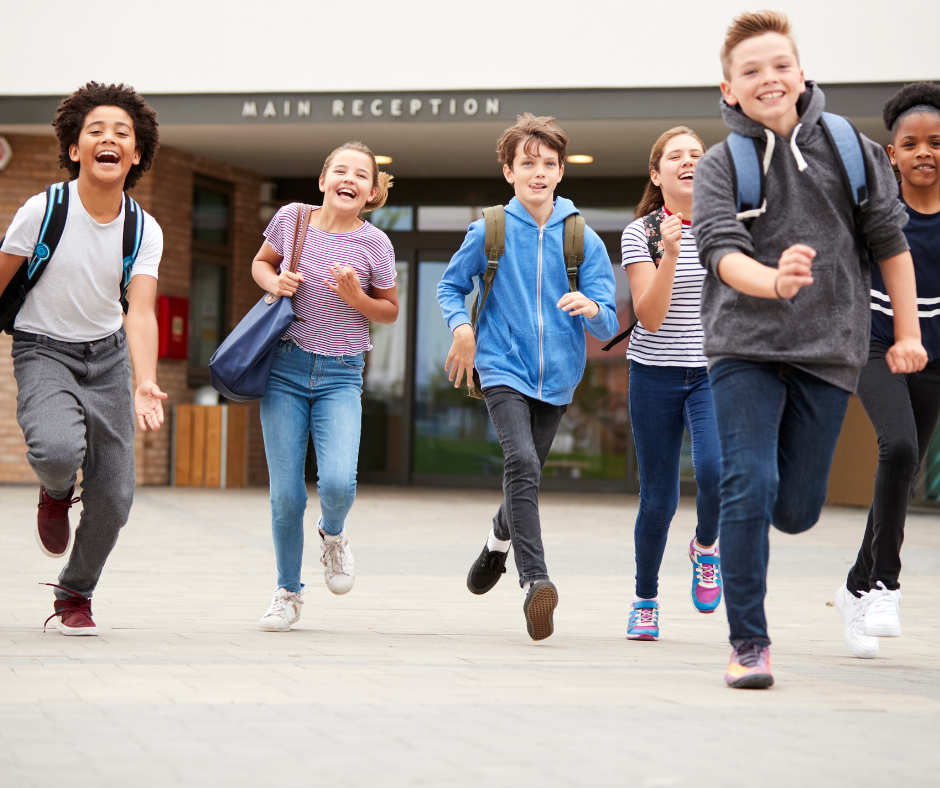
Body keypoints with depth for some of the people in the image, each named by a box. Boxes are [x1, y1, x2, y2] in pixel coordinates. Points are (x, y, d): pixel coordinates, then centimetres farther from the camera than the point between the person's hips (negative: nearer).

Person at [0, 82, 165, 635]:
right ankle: (56, 493, 6)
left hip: (107, 356, 3)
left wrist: (145, 384, -35)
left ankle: (75, 596, 26)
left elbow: (140, 312, -18)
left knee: (113, 498, -1)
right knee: (58, 449, -33)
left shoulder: (145, 231, -8)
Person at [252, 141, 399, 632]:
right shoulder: (292, 218, -2)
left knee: (337, 483, -20)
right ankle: (288, 592, 20)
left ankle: (332, 535, 17)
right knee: (286, 494, -2)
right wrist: (275, 283, -6)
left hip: (340, 376, -1)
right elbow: (261, 263, 16)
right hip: (285, 369, 1)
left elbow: (390, 311, 7)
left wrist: (357, 299, -13)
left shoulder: (374, 244, -5)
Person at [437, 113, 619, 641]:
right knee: (522, 463, -23)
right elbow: (451, 286, 13)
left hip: (556, 377, 3)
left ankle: (499, 542, 48)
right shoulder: (489, 231, -1)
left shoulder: (583, 240, 1)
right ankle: (536, 582, -30)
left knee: (527, 474, 16)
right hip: (504, 370, -3)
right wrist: (462, 326, -7)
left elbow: (608, 326, -1)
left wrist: (591, 308, -24)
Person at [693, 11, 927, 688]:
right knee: (748, 489, -14)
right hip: (744, 347, -2)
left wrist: (908, 334, 12)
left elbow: (891, 243, 11)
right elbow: (724, 252, -17)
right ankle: (749, 644, -4)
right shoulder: (720, 167, -2)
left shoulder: (853, 151, 3)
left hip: (830, 351, 2)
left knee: (796, 511, 5)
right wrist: (775, 282, -37)